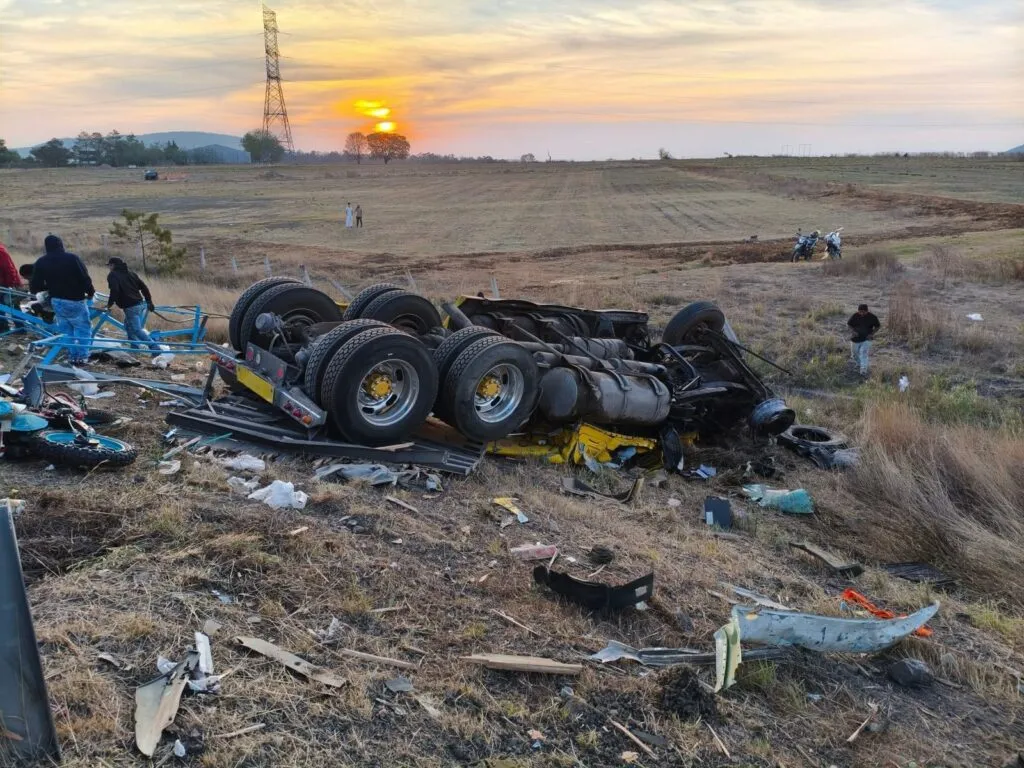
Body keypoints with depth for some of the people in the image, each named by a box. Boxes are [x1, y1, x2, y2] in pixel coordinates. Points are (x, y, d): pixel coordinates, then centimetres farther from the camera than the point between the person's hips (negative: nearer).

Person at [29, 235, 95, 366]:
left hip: (56, 301, 4)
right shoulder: (72, 258, -14)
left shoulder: (40, 262, 0)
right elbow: (85, 278, -15)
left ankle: (72, 355, 18)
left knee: (65, 329, 17)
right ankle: (82, 356, 2)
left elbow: (34, 287, 1)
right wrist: (90, 292, 3)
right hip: (75, 300, -4)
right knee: (83, 328, 7)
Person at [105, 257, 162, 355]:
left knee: (137, 330, -6)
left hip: (130, 307, -8)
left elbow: (114, 291, -20)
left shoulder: (113, 275, -4)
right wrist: (149, 301, 17)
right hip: (142, 304, 8)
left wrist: (109, 304, -11)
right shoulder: (130, 273, 17)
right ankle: (135, 346, 26)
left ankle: (155, 348, -17)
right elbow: (144, 287, 13)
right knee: (129, 326, 26)